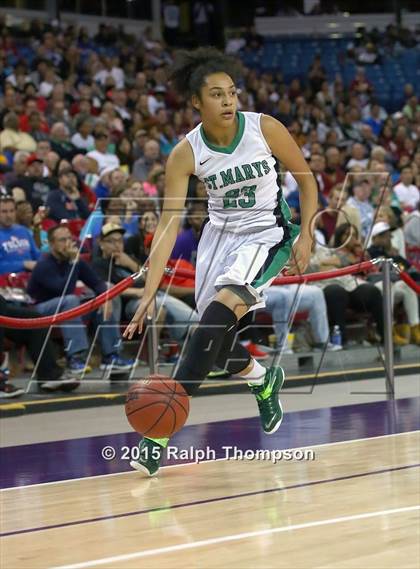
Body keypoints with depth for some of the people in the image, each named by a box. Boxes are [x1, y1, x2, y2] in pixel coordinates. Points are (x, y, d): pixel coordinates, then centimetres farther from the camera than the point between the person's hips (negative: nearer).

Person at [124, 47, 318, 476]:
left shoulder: (265, 129, -15)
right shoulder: (185, 153, -14)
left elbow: (307, 179, 0)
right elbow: (169, 224, -16)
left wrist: (305, 237, -8)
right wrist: (149, 292, -23)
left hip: (266, 234, -3)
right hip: (219, 234, 3)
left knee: (222, 309, -26)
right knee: (216, 339, 4)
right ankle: (262, 379, 42)